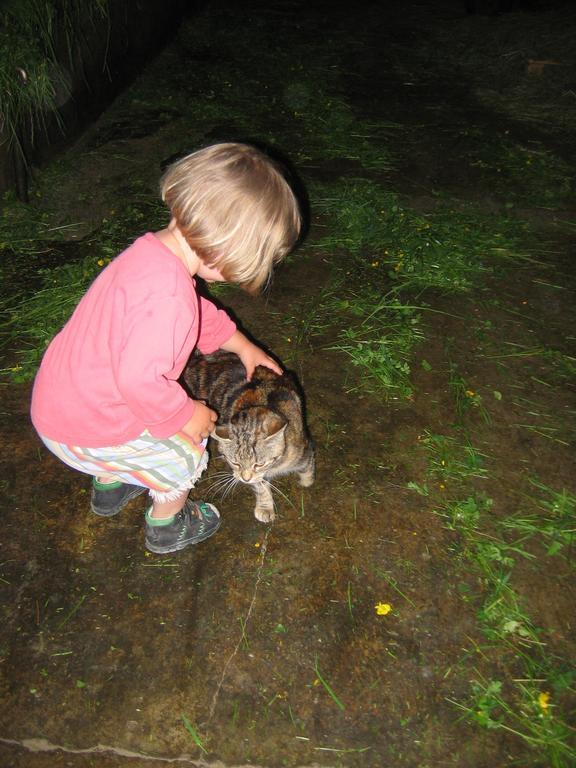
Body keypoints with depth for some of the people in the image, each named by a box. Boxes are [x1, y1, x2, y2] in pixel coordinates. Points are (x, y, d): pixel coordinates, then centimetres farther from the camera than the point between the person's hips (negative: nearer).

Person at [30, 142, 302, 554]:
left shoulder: (153, 250, -4)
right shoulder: (168, 294, -36)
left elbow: (200, 313, 14)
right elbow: (139, 379, -38)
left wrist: (241, 345, 22)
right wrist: (186, 415, -19)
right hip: (86, 430, -8)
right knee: (186, 454, 11)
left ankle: (110, 488, 62)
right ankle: (167, 528, 39)